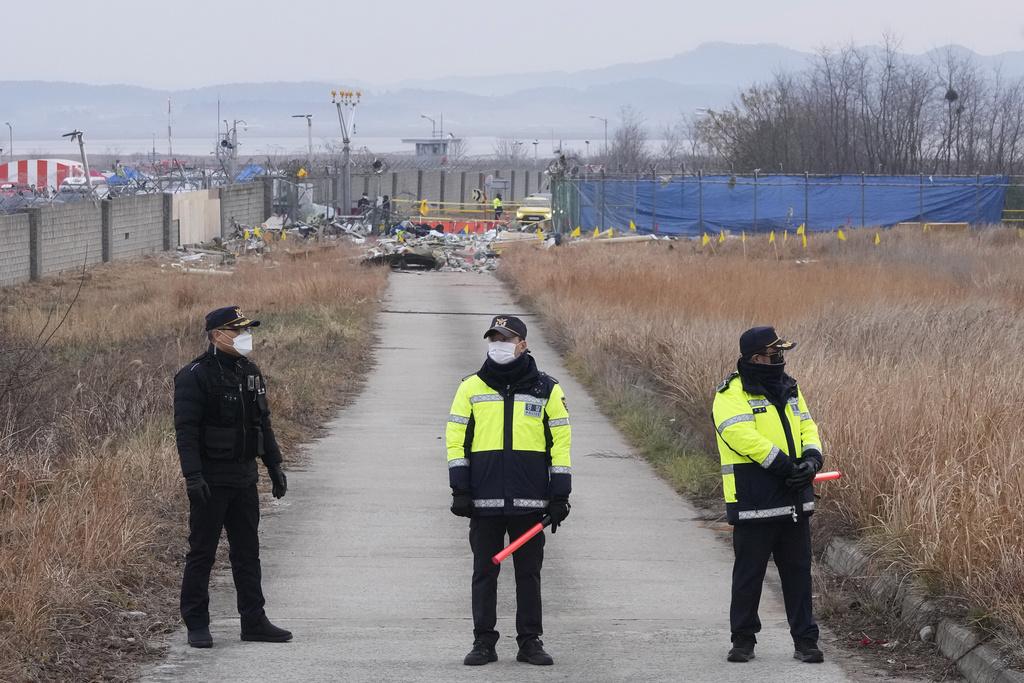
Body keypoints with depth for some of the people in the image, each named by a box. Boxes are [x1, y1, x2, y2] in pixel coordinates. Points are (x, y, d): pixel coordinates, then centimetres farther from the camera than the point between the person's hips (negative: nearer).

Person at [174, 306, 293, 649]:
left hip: (244, 478, 7)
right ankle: (196, 624, 6)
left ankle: (254, 621, 16)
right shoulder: (194, 376, -12)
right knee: (202, 553, 0)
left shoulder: (250, 373, 13)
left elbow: (263, 423, 21)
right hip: (211, 480, -7)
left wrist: (274, 465, 17)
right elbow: (186, 429, -17)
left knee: (247, 552, 10)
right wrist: (192, 475, -24)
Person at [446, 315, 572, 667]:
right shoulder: (471, 387, 6)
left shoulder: (546, 389, 5)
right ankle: (484, 642, 10)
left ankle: (530, 641, 12)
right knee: (484, 573, 4)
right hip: (484, 502, 1)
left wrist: (560, 496, 1)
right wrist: (460, 489, -1)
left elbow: (561, 441, 5)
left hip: (529, 502, 0)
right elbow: (455, 437, 6)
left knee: (529, 573, 5)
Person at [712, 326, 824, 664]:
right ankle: (743, 640, 14)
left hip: (794, 501, 6)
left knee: (798, 572, 8)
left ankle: (805, 640, 13)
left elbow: (806, 426, 12)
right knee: (749, 573, 3)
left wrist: (812, 458, -9)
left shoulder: (789, 389, 14)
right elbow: (743, 436, -22)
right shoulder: (732, 393, -10)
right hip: (754, 502, -6)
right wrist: (786, 466, -23)